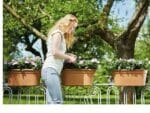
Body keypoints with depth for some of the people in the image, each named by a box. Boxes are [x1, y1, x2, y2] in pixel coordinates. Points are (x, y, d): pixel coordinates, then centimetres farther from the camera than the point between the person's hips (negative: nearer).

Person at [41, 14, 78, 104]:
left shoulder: (60, 35, 25)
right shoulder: (58, 33, -2)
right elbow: (55, 52, -14)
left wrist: (68, 56, 6)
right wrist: (69, 58, -4)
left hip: (52, 70, 10)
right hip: (51, 69, -10)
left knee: (52, 102, 2)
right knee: (57, 101, -17)